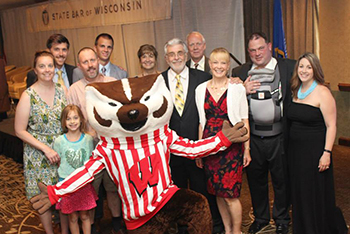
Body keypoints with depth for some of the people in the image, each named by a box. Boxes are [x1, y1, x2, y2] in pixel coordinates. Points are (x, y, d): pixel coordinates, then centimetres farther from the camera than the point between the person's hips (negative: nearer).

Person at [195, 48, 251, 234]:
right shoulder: (201, 89, 5)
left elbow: (244, 121, 0)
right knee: (217, 192, 12)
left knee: (230, 194, -5)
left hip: (231, 146, -3)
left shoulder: (237, 88, -2)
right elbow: (201, 122, 9)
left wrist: (247, 149, -4)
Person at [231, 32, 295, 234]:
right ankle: (260, 217, 39)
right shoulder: (240, 72, 4)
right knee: (256, 179, 17)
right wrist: (243, 91, -14)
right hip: (253, 138, 2)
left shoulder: (289, 67, -3)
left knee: (281, 180, 13)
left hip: (279, 137, -2)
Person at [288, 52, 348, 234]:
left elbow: (331, 125, -14)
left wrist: (326, 153, -19)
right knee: (299, 193, 16)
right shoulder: (296, 91, 9)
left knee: (317, 194, 6)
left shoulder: (322, 93, -12)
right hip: (295, 150, 6)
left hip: (315, 151, -6)